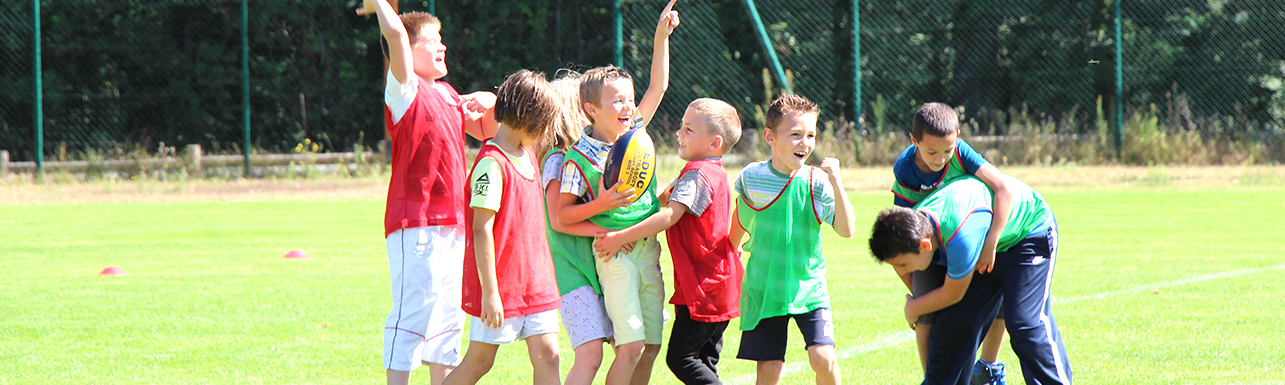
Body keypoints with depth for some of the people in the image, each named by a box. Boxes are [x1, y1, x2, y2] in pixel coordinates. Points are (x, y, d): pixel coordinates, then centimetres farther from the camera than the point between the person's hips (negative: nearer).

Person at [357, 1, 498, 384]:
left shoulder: (447, 93, 19)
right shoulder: (405, 89, -7)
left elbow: (486, 132, 28)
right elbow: (394, 32, -22)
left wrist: (490, 105, 8)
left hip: (451, 223, 9)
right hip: (416, 223, -9)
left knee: (448, 314, 12)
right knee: (413, 309, -12)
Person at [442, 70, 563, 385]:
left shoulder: (528, 156, 13)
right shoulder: (492, 164, -16)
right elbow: (482, 230, -19)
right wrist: (490, 292, -21)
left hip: (533, 282, 8)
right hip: (500, 286, -8)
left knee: (547, 356, 0)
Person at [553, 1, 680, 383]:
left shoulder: (634, 134, 8)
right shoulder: (580, 158, -9)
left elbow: (658, 86, 13)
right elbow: (561, 214, -8)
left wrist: (661, 36, 5)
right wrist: (603, 203, -21)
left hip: (648, 249, 7)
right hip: (614, 252, -7)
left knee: (651, 345, 6)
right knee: (631, 345, -14)